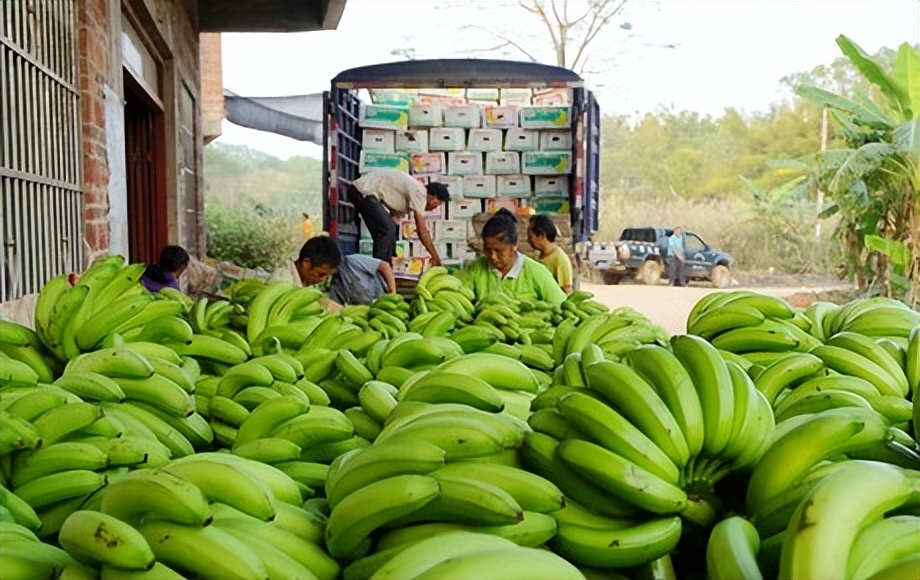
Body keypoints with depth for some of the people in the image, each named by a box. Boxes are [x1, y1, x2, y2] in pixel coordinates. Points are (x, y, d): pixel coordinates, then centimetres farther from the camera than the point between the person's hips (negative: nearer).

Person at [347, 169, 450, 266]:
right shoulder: (419, 192, -12)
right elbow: (422, 230, -14)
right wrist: (435, 257, -9)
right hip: (363, 192, -10)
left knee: (389, 230, 12)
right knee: (387, 230, -14)